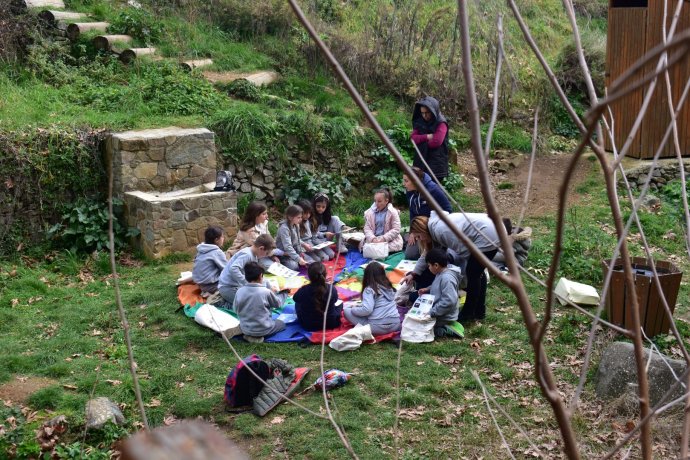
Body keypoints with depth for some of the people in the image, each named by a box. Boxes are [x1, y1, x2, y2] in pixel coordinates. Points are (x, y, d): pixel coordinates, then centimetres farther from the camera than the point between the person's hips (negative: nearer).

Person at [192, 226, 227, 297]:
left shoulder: (201, 249, 7)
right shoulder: (217, 252, -16)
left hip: (200, 283, 8)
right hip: (210, 285, -8)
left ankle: (207, 290, 3)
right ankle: (212, 293, -13)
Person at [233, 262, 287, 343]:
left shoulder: (239, 291, -9)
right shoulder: (266, 291, -17)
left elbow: (236, 310, 2)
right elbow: (278, 303, 1)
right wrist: (284, 293, 21)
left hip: (245, 329, 5)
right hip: (263, 329, -5)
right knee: (282, 323, 22)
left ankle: (249, 335, 5)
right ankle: (259, 335, 0)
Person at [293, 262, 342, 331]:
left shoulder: (303, 290, -26)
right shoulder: (332, 289, -23)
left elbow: (295, 298, 0)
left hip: (308, 326, 0)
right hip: (331, 324, 0)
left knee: (298, 304, 27)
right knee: (339, 303, 28)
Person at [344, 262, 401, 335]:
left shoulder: (369, 289, -7)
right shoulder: (389, 287, 13)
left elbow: (367, 310, -19)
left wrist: (353, 309, 1)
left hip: (378, 327, -7)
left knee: (346, 310, 4)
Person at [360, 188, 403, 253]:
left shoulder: (393, 212, -2)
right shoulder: (370, 212, 8)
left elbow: (396, 230, -7)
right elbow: (367, 228, 3)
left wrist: (384, 238, -19)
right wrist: (373, 238, -17)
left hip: (389, 240, -3)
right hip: (373, 240, 3)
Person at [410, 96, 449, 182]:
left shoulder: (441, 123, -10)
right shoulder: (419, 122, 10)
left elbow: (436, 141, -21)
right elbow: (413, 138, 2)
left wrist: (422, 141, -4)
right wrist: (427, 137, -14)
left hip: (436, 162, -6)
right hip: (421, 161, 6)